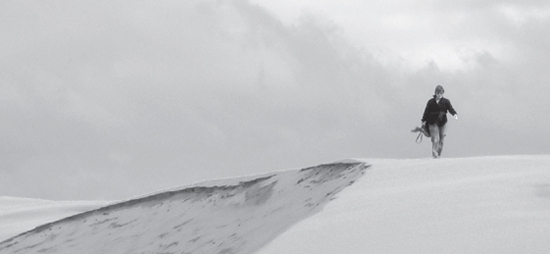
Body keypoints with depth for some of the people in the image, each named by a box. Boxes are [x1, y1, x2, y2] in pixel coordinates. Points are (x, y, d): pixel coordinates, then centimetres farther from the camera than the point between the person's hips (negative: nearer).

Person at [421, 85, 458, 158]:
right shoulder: (431, 102, -1)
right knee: (435, 139, -14)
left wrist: (455, 114, -27)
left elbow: (451, 109, -7)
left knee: (441, 140, 6)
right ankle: (434, 154, -14)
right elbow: (426, 112, 2)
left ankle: (439, 155, 16)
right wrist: (423, 121, -1)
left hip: (442, 122, 3)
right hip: (433, 123, -3)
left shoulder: (446, 102, 4)